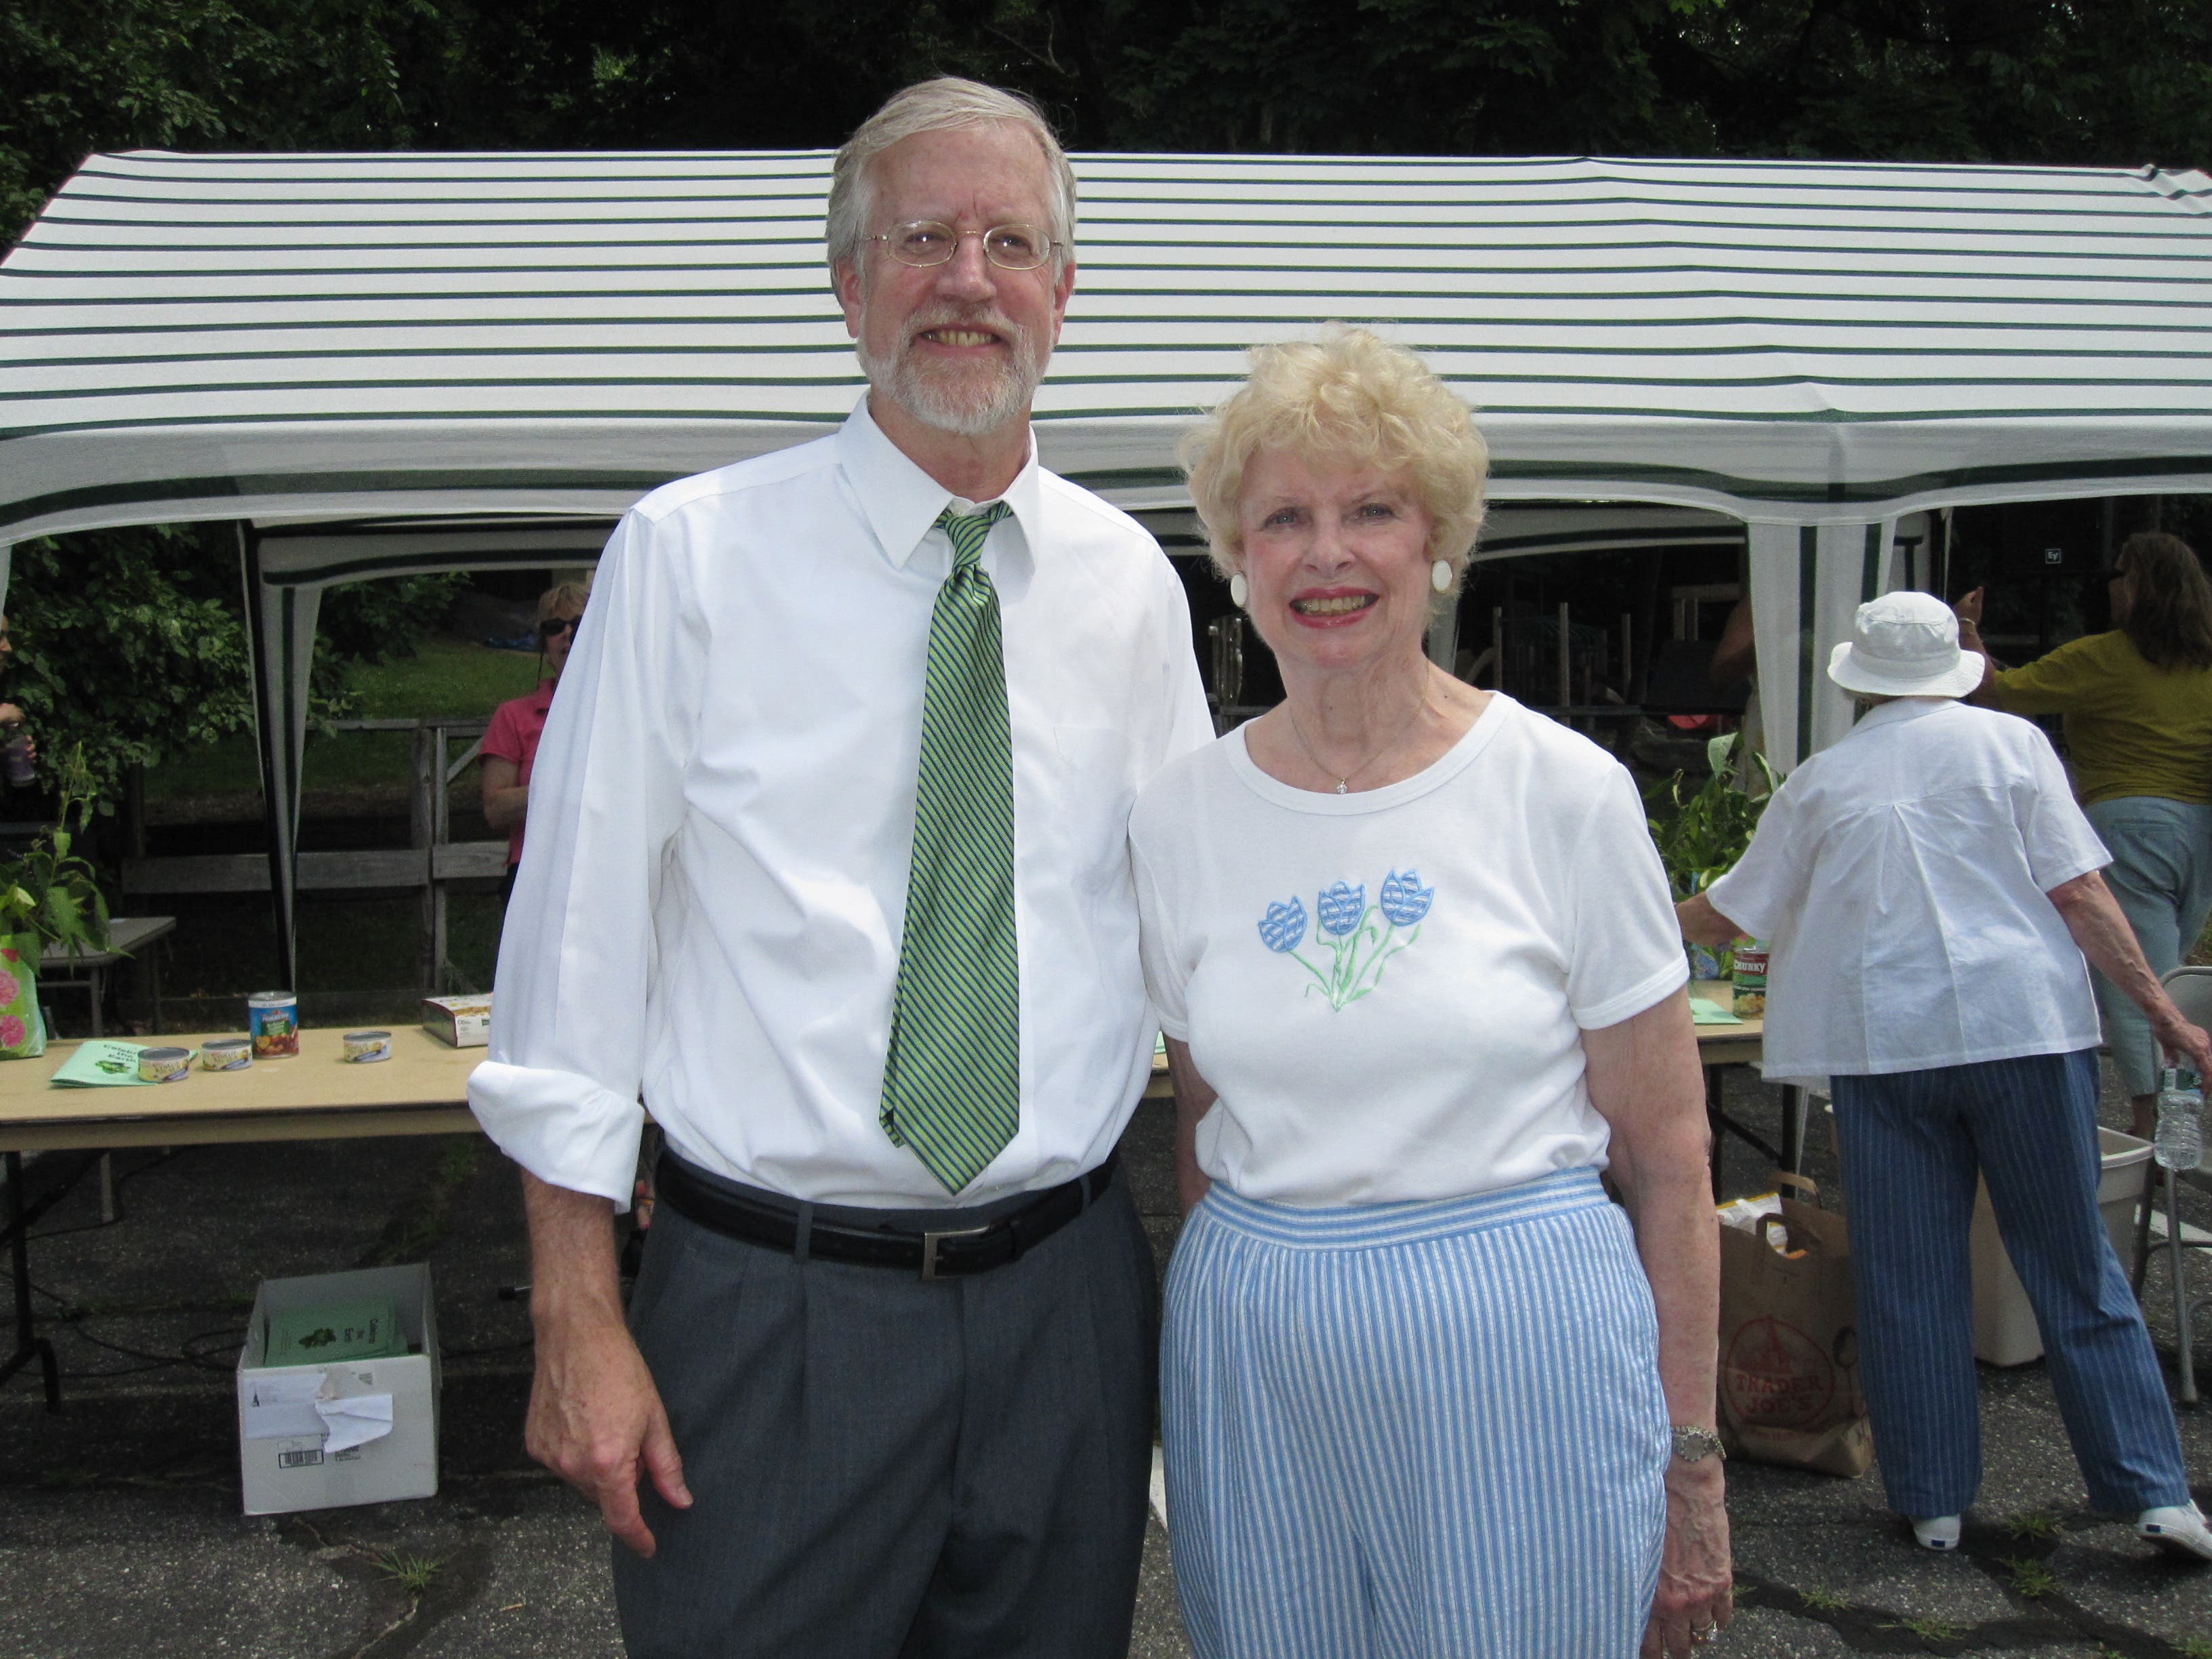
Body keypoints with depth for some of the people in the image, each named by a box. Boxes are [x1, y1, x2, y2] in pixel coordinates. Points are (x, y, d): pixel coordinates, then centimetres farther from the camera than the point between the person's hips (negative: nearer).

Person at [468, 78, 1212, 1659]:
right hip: (773, 1304, -3)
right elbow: (580, 936, -7)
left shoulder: (1129, 580, 4)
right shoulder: (694, 554, -6)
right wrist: (579, 1322, -9)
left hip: (1068, 1296, 4)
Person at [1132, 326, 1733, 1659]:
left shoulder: (1565, 792, -6)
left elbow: (1667, 1159, -2)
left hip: (1519, 1348, -2)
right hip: (1251, 1362, 3)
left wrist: (1691, 1462, -2)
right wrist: (1219, 1330, 12)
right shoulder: (1181, 816, 2)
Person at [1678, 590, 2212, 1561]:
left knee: (1907, 1281, 7)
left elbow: (1729, 916, 15)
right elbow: (2078, 894, -3)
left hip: (1885, 1044, 1)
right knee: (2074, 1269, 8)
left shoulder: (1821, 781, 8)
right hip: (2023, 1025, 0)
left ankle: (1933, 1500, 13)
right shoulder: (2008, 744, 4)